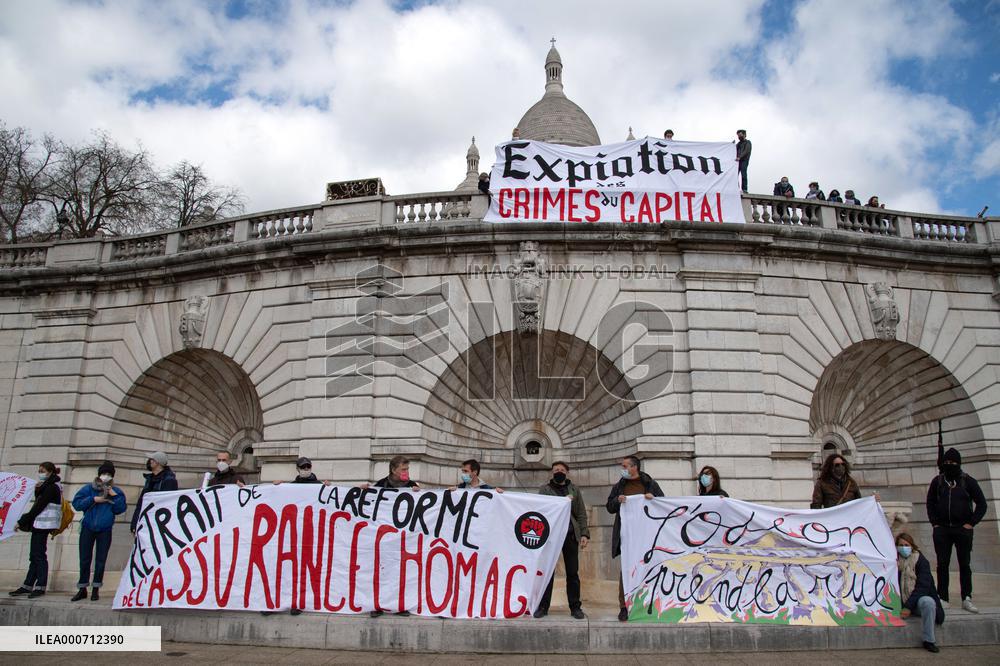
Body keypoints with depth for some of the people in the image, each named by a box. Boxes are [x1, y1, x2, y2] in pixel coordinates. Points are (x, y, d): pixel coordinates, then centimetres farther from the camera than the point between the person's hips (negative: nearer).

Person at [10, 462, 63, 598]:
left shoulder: (51, 487, -13)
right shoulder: (47, 486, 18)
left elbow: (38, 507, -15)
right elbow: (39, 504, 15)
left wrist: (21, 522, -11)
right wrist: (37, 490, 0)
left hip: (42, 524, -10)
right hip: (39, 524, 10)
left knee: (38, 555, -6)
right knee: (35, 555, 11)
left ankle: (40, 587, -2)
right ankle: (28, 586, 15)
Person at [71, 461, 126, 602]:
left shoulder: (116, 491, 3)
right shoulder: (89, 488, 1)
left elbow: (120, 509, -6)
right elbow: (76, 503, -8)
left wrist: (114, 495, -15)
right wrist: (94, 499, -16)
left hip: (105, 530, 0)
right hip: (88, 528, 0)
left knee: (100, 560, 5)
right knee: (84, 559, 5)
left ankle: (96, 589, 15)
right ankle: (82, 589, 16)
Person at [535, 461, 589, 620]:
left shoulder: (574, 490, 15)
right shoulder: (545, 489, 10)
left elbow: (581, 513, 11)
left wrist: (584, 534, -1)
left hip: (571, 535, 1)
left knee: (573, 572, 3)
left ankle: (575, 607, 9)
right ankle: (543, 606, 7)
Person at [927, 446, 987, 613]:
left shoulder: (968, 481, 1)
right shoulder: (937, 481, 6)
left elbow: (981, 504, 2)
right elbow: (930, 503, 12)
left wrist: (971, 523, -6)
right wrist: (934, 523, 2)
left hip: (963, 529, -1)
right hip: (942, 529, 1)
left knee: (965, 564, 3)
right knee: (942, 564, 3)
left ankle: (967, 599, 11)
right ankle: (942, 598, 8)